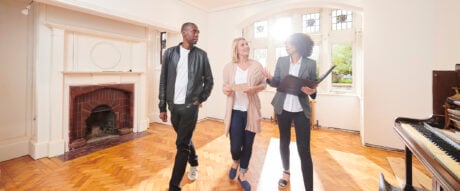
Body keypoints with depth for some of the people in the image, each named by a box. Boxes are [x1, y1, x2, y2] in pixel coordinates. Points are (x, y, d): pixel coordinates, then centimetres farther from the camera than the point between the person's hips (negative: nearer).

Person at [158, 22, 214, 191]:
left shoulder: (201, 55, 0)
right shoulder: (170, 53, 3)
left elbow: (209, 80, 6)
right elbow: (163, 81, 3)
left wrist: (201, 99, -3)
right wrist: (162, 107, 1)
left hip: (190, 106, -3)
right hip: (173, 105, 3)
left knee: (182, 144, -2)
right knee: (185, 139, 20)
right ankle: (194, 164, 46)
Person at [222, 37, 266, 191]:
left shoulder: (256, 65, 2)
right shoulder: (229, 67, 1)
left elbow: (264, 84, 6)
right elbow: (225, 85, 9)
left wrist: (255, 89, -14)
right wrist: (225, 90, -14)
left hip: (251, 110, 1)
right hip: (235, 110, -1)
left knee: (248, 144, 10)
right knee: (235, 145, -3)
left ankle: (242, 174, 34)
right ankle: (235, 162, 37)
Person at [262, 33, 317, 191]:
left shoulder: (310, 64, -4)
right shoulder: (281, 61, 2)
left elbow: (313, 87, 1)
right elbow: (277, 83, 3)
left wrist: (312, 91, -22)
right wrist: (270, 78, -18)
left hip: (301, 110, -2)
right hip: (283, 108, 3)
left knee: (304, 149, -2)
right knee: (284, 142, 16)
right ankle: (286, 172, 41)